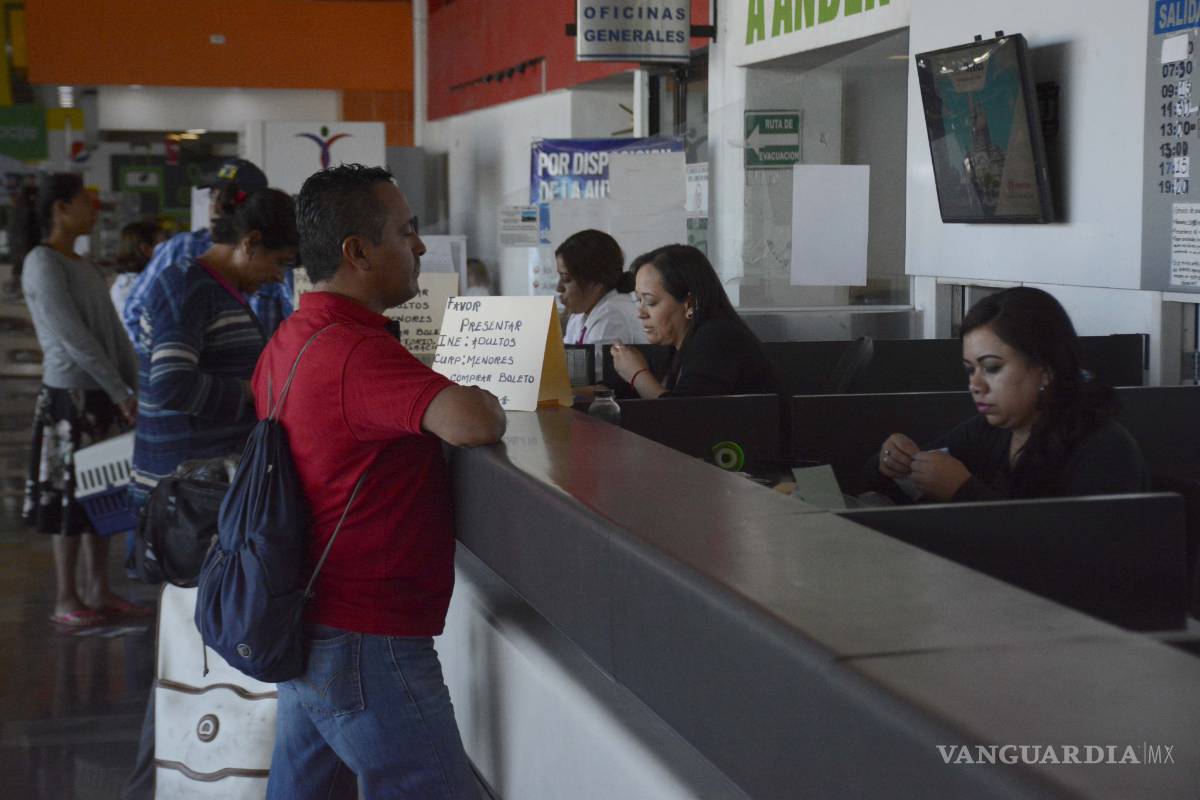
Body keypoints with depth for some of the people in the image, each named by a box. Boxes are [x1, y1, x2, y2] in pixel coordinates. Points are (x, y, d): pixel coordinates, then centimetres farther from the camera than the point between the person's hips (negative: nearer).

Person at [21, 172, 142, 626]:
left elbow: (113, 333, 14)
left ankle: (98, 590, 19)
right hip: (70, 395, -8)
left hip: (104, 396, 8)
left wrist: (134, 388, 6)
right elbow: (74, 338, -16)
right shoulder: (42, 264, -11)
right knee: (71, 495, -2)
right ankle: (66, 600, 6)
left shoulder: (84, 266, 15)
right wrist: (121, 393, -14)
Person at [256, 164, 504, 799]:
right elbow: (473, 423, -36)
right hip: (367, 644, -10)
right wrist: (485, 401, -12)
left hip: (305, 629, 10)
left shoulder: (285, 342, 8)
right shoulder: (358, 352, -22)